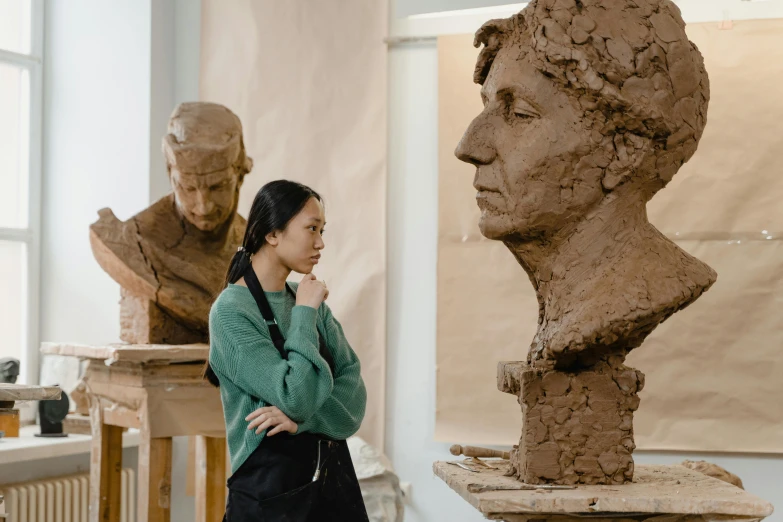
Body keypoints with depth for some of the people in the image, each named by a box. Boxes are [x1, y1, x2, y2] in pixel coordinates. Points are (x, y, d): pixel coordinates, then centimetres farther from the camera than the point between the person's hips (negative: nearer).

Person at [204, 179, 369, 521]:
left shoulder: (308, 299, 5)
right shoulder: (231, 312, -15)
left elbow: (353, 387, -1)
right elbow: (296, 396, -23)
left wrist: (302, 418, -18)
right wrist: (304, 314, -14)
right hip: (272, 492, -6)